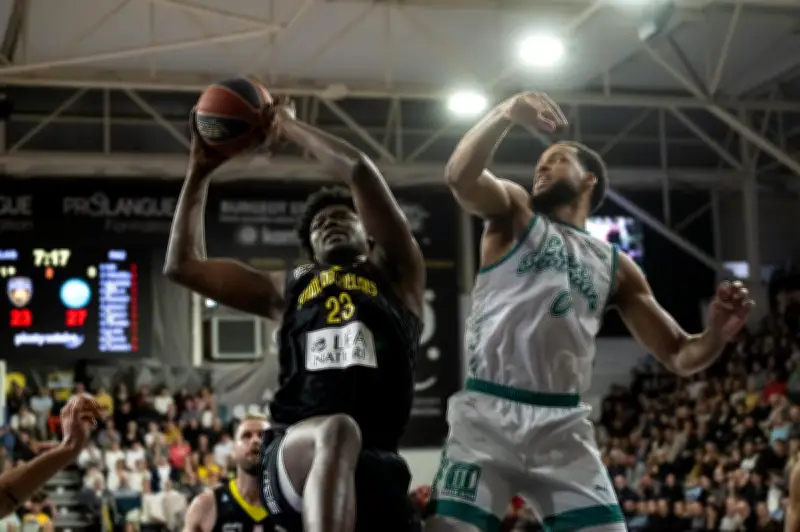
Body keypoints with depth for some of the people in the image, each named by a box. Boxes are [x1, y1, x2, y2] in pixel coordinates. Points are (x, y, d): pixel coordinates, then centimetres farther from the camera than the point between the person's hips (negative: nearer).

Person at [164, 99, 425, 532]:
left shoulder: (396, 274, 21)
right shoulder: (289, 289, 29)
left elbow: (359, 170, 9)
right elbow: (182, 265, 31)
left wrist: (290, 127, 24)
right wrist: (199, 172, 33)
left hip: (375, 461, 1)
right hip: (296, 456, 0)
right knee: (337, 432, -37)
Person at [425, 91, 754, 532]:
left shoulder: (614, 265, 18)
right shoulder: (513, 212, 12)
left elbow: (678, 355, 16)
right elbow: (460, 177, -11)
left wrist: (717, 333, -7)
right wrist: (504, 115, -27)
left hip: (563, 425, 3)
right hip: (487, 412, -2)